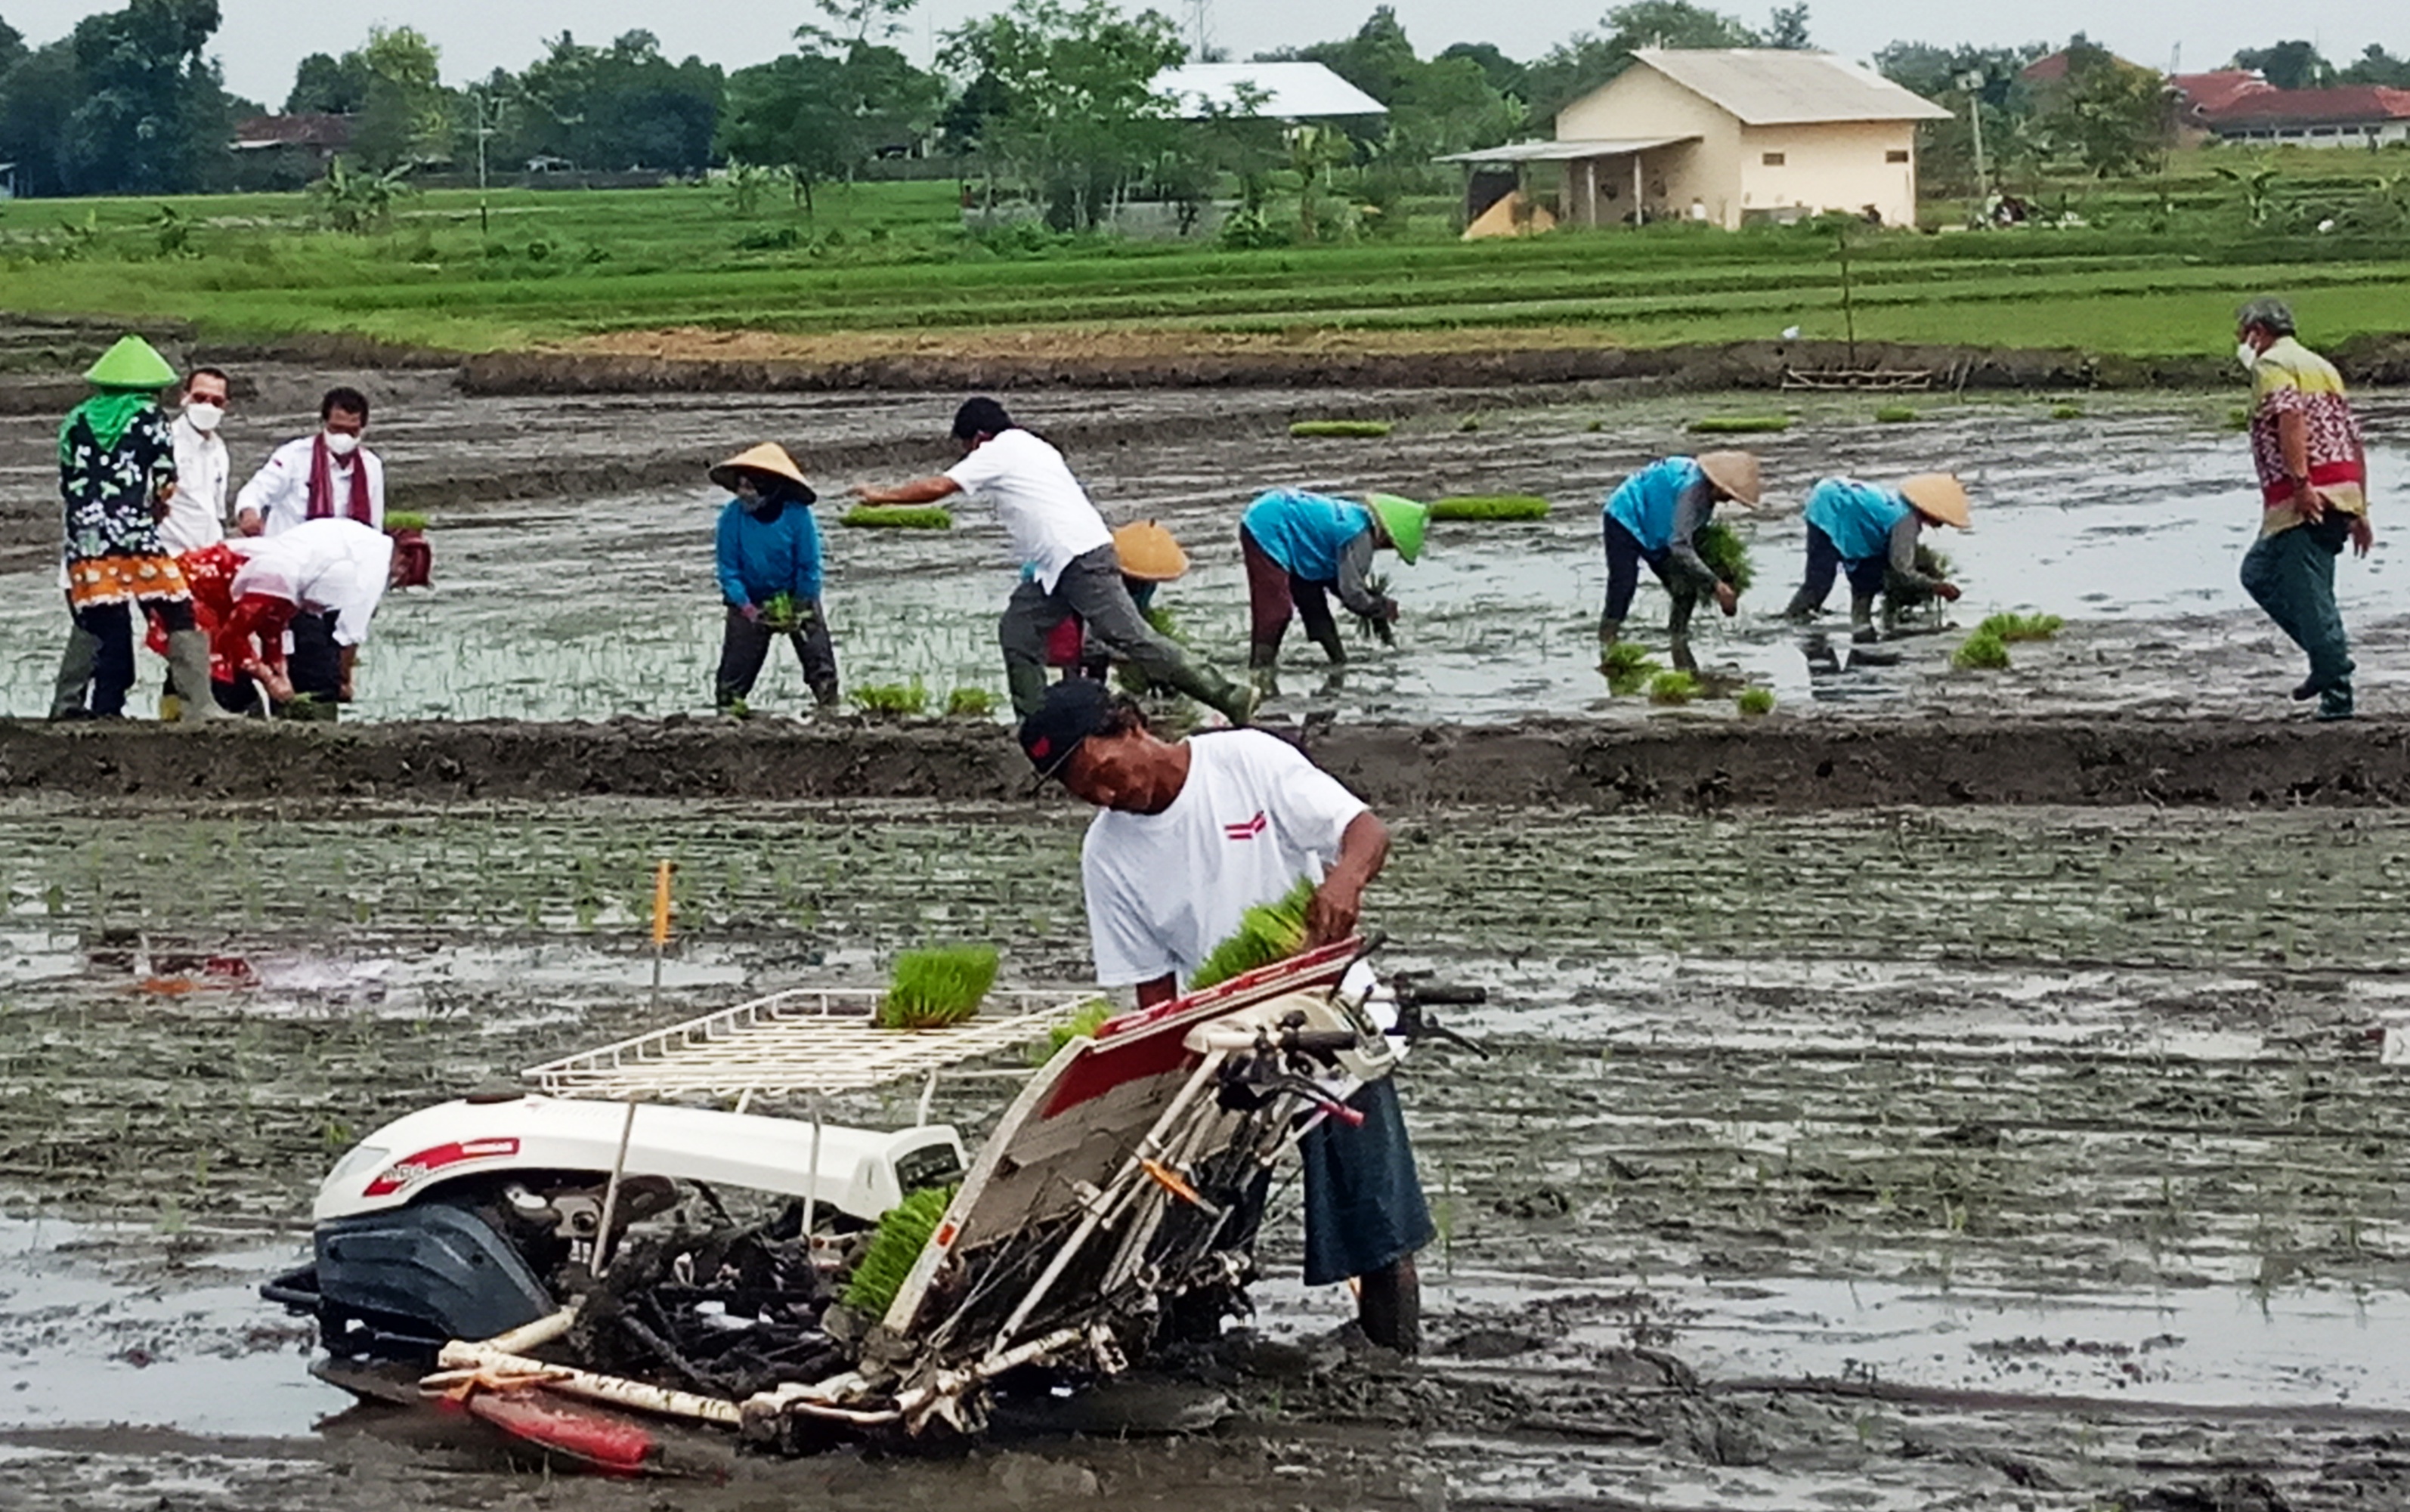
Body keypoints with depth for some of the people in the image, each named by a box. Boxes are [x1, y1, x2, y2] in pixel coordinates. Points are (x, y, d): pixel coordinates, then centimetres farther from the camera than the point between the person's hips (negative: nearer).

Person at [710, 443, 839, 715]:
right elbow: (728, 569, -11)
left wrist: (800, 608, -12)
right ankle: (728, 710, 9)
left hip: (796, 599, -1)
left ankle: (830, 709, 5)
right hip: (750, 601, 1)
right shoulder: (732, 517, -17)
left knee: (819, 658, -4)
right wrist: (746, 607, -17)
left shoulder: (797, 515, -21)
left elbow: (809, 566, -13)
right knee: (736, 664, -1)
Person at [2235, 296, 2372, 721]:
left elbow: (2290, 416, -20)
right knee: (2258, 572, 19)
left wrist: (2301, 483, -27)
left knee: (2311, 594, -8)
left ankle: (2337, 695, -9)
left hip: (2307, 500, -9)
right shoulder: (2322, 367, 26)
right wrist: (2360, 510, 22)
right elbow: (2354, 442, 23)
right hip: (2343, 492, 9)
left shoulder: (2273, 364, -1)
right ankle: (2330, 658, 12)